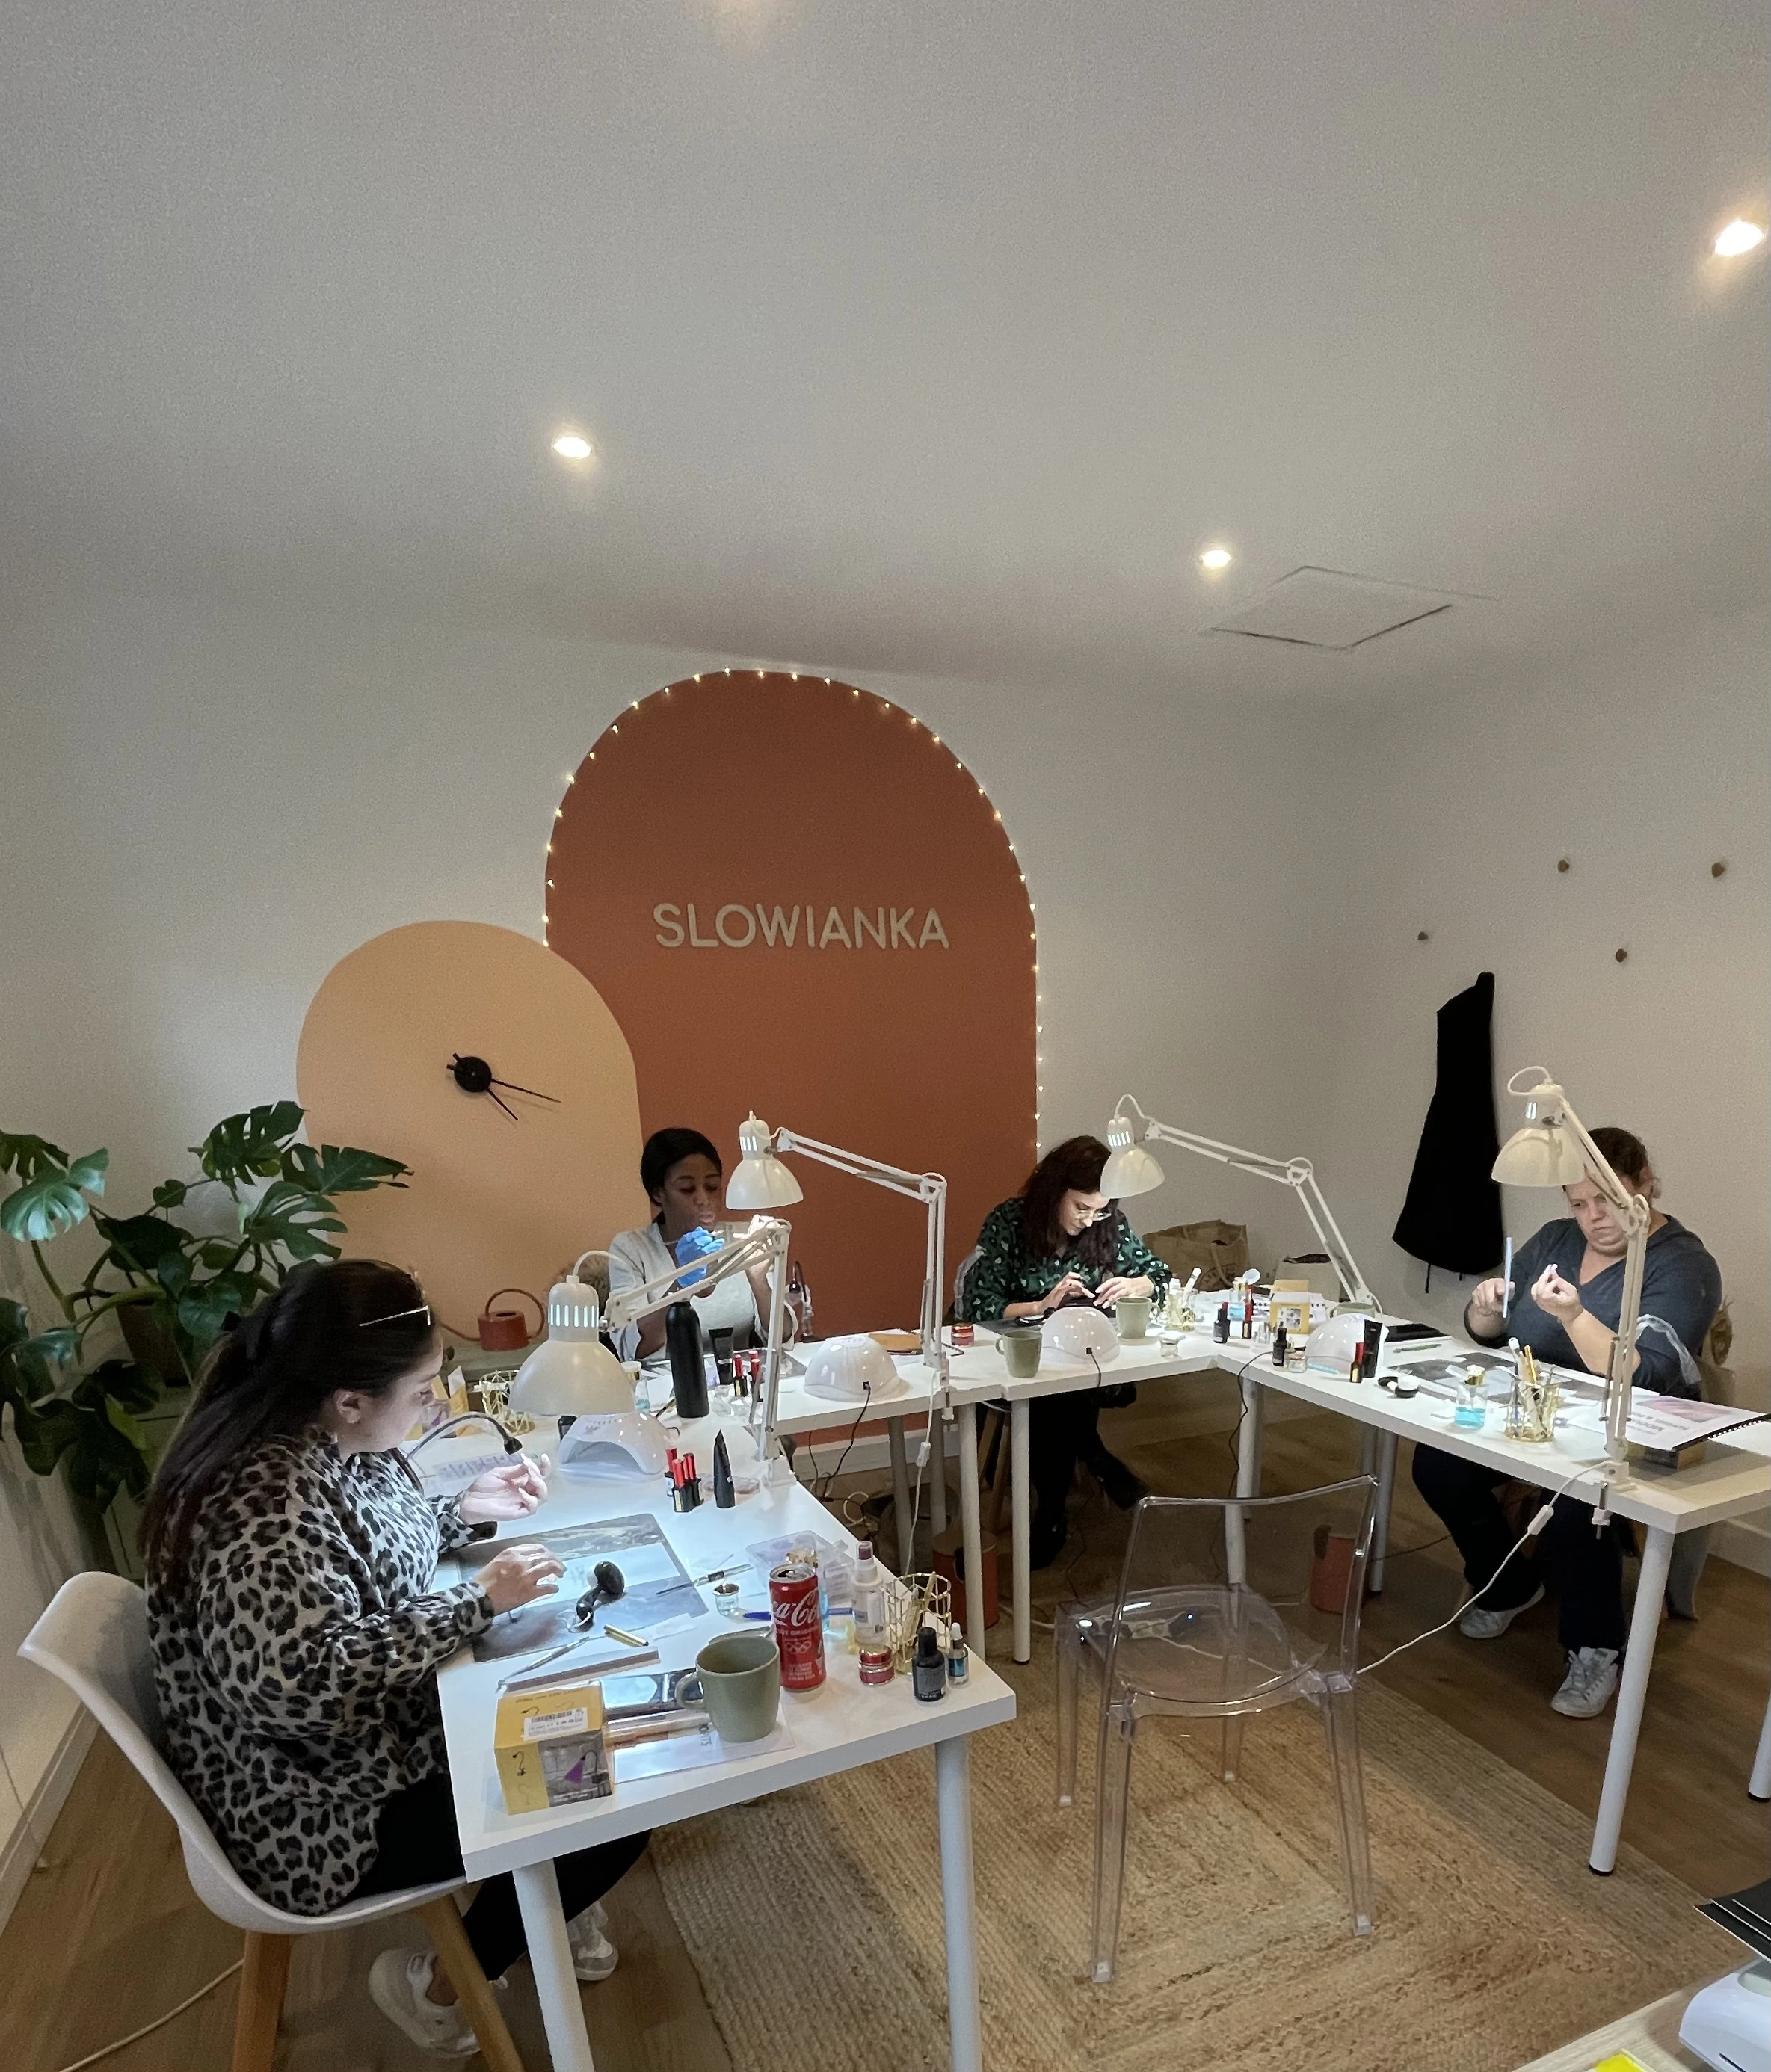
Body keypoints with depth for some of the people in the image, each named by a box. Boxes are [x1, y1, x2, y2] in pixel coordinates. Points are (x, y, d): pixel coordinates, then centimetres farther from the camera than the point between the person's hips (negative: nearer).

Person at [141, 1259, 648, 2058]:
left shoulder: (327, 1440, -6)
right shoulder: (265, 1509, -34)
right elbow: (305, 1681, -39)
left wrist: (465, 1511, -4)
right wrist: (478, 1600, -32)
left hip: (381, 1721, 9)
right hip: (328, 1803, -9)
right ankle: (438, 1985, 16)